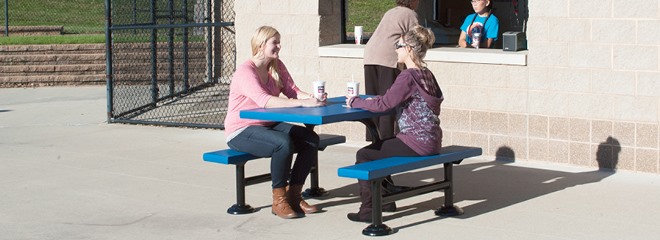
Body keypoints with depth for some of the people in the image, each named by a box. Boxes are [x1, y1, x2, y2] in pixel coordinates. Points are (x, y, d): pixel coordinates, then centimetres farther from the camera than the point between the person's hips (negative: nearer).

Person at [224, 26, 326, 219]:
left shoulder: (277, 66, 7)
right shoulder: (245, 72, -19)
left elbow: (292, 91, 1)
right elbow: (264, 101, -33)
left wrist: (313, 98, -21)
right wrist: (303, 103, -38)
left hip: (269, 125, 8)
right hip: (241, 132, -8)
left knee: (311, 140, -12)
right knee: (284, 143, -34)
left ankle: (293, 195, -3)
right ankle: (279, 201, -17)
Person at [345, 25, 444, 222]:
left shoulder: (408, 77, -18)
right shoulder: (426, 74, 11)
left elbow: (383, 105, -18)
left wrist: (355, 102, -5)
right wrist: (373, 100, 10)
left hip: (417, 143, -9)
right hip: (430, 140, 9)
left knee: (363, 155, 0)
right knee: (374, 149, 21)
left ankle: (367, 210, 2)